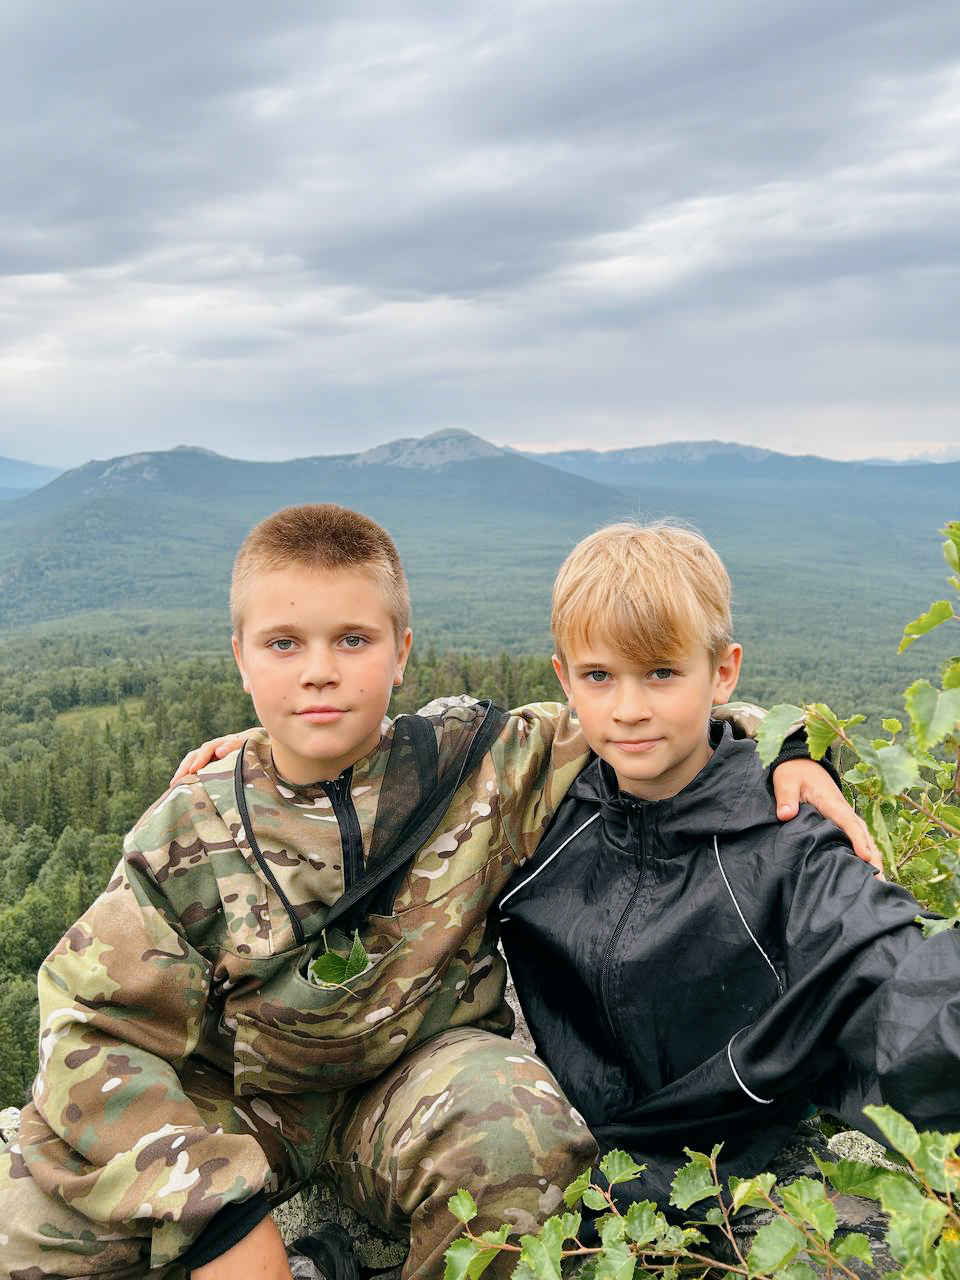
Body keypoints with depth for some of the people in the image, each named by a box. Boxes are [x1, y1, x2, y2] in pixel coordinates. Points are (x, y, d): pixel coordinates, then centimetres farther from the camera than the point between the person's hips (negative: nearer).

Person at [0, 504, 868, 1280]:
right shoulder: (191, 839, -12)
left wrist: (786, 754, -20)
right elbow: (94, 1033, -13)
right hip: (239, 1102, 1)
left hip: (422, 1071, 0)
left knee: (520, 1136, -34)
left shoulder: (479, 769, -13)